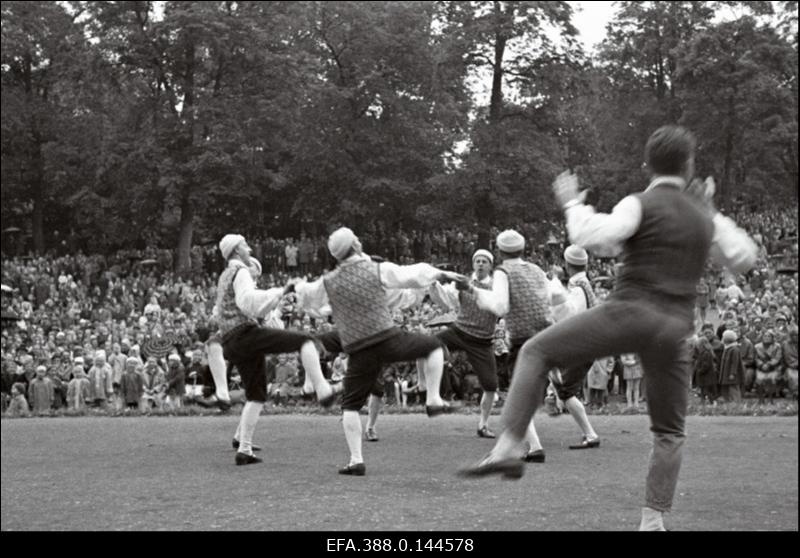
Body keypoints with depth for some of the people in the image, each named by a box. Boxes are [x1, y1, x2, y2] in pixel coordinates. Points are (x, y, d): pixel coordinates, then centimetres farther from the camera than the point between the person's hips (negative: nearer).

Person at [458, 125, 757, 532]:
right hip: (674, 328, 4)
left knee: (536, 352, 5)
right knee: (669, 431, 17)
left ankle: (506, 449, -8)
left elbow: (595, 240, -16)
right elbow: (744, 259, 24)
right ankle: (653, 521, 9)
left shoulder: (641, 204, -1)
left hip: (631, 311, -4)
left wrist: (572, 204, 1)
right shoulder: (704, 216, 15)